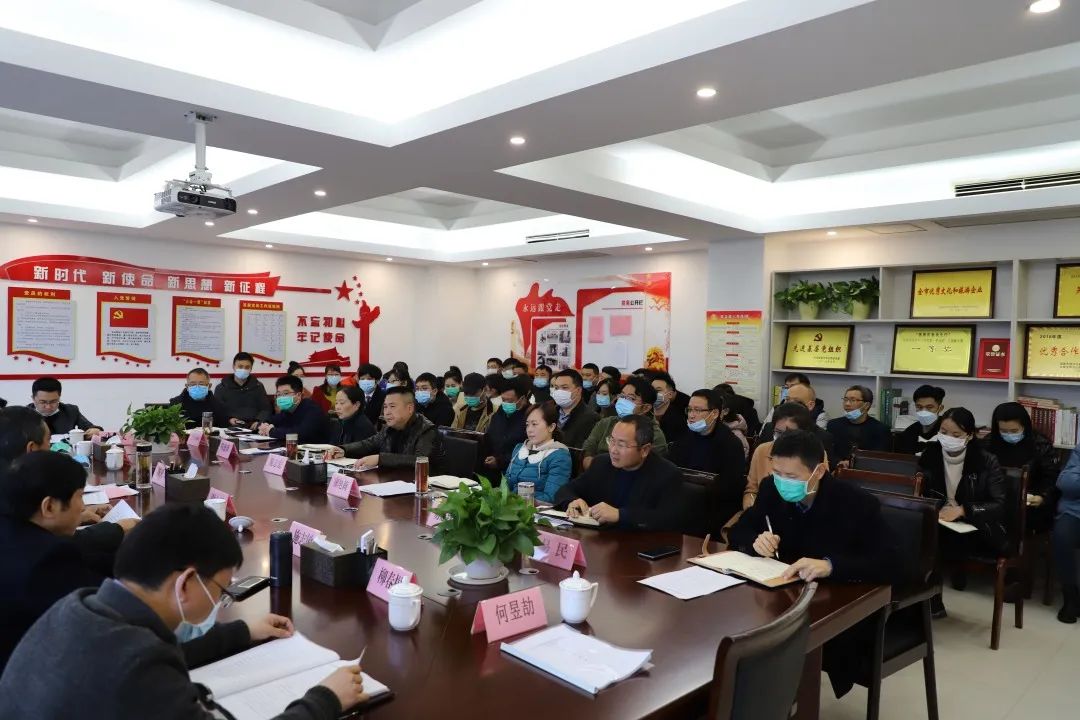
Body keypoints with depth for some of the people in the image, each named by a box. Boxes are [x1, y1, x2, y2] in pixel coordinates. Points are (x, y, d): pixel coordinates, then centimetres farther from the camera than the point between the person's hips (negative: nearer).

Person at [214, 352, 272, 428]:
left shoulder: (258, 387, 17)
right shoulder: (221, 388, 13)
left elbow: (265, 409, 14)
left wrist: (258, 421, -7)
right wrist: (228, 420, -13)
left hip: (253, 428, 0)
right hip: (230, 428, 0)